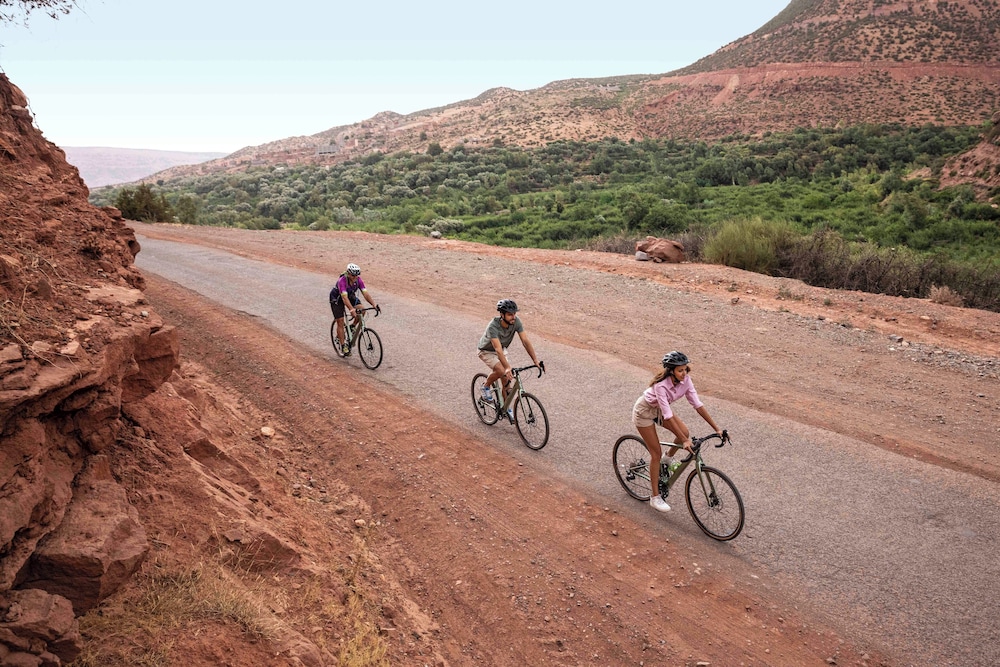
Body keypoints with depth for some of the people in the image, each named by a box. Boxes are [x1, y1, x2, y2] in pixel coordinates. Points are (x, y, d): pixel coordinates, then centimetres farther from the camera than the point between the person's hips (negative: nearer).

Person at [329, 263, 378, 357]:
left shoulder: (358, 280, -22)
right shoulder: (342, 281, -36)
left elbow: (365, 294, -27)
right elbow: (344, 298, -46)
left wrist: (374, 304, -42)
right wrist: (352, 310, -59)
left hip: (350, 296, 5)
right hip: (337, 298, -4)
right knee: (340, 322, -8)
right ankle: (343, 346, 1)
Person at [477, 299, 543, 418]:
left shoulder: (516, 321, -23)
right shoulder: (493, 326, -38)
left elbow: (525, 341, -24)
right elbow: (498, 349, -46)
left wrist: (535, 360, -32)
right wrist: (507, 368, -58)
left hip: (502, 350, 5)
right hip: (487, 351, -5)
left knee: (506, 379, -3)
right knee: (501, 371, -30)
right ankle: (486, 387, -1)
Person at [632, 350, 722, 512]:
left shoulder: (685, 380, -19)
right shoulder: (661, 385, -38)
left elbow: (697, 404, -16)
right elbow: (668, 416, -39)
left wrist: (716, 428, -19)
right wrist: (684, 441, -40)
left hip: (659, 409, 7)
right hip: (644, 412, -7)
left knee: (685, 432, -11)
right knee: (656, 453, -6)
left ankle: (667, 458, 19)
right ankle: (655, 498, 7)